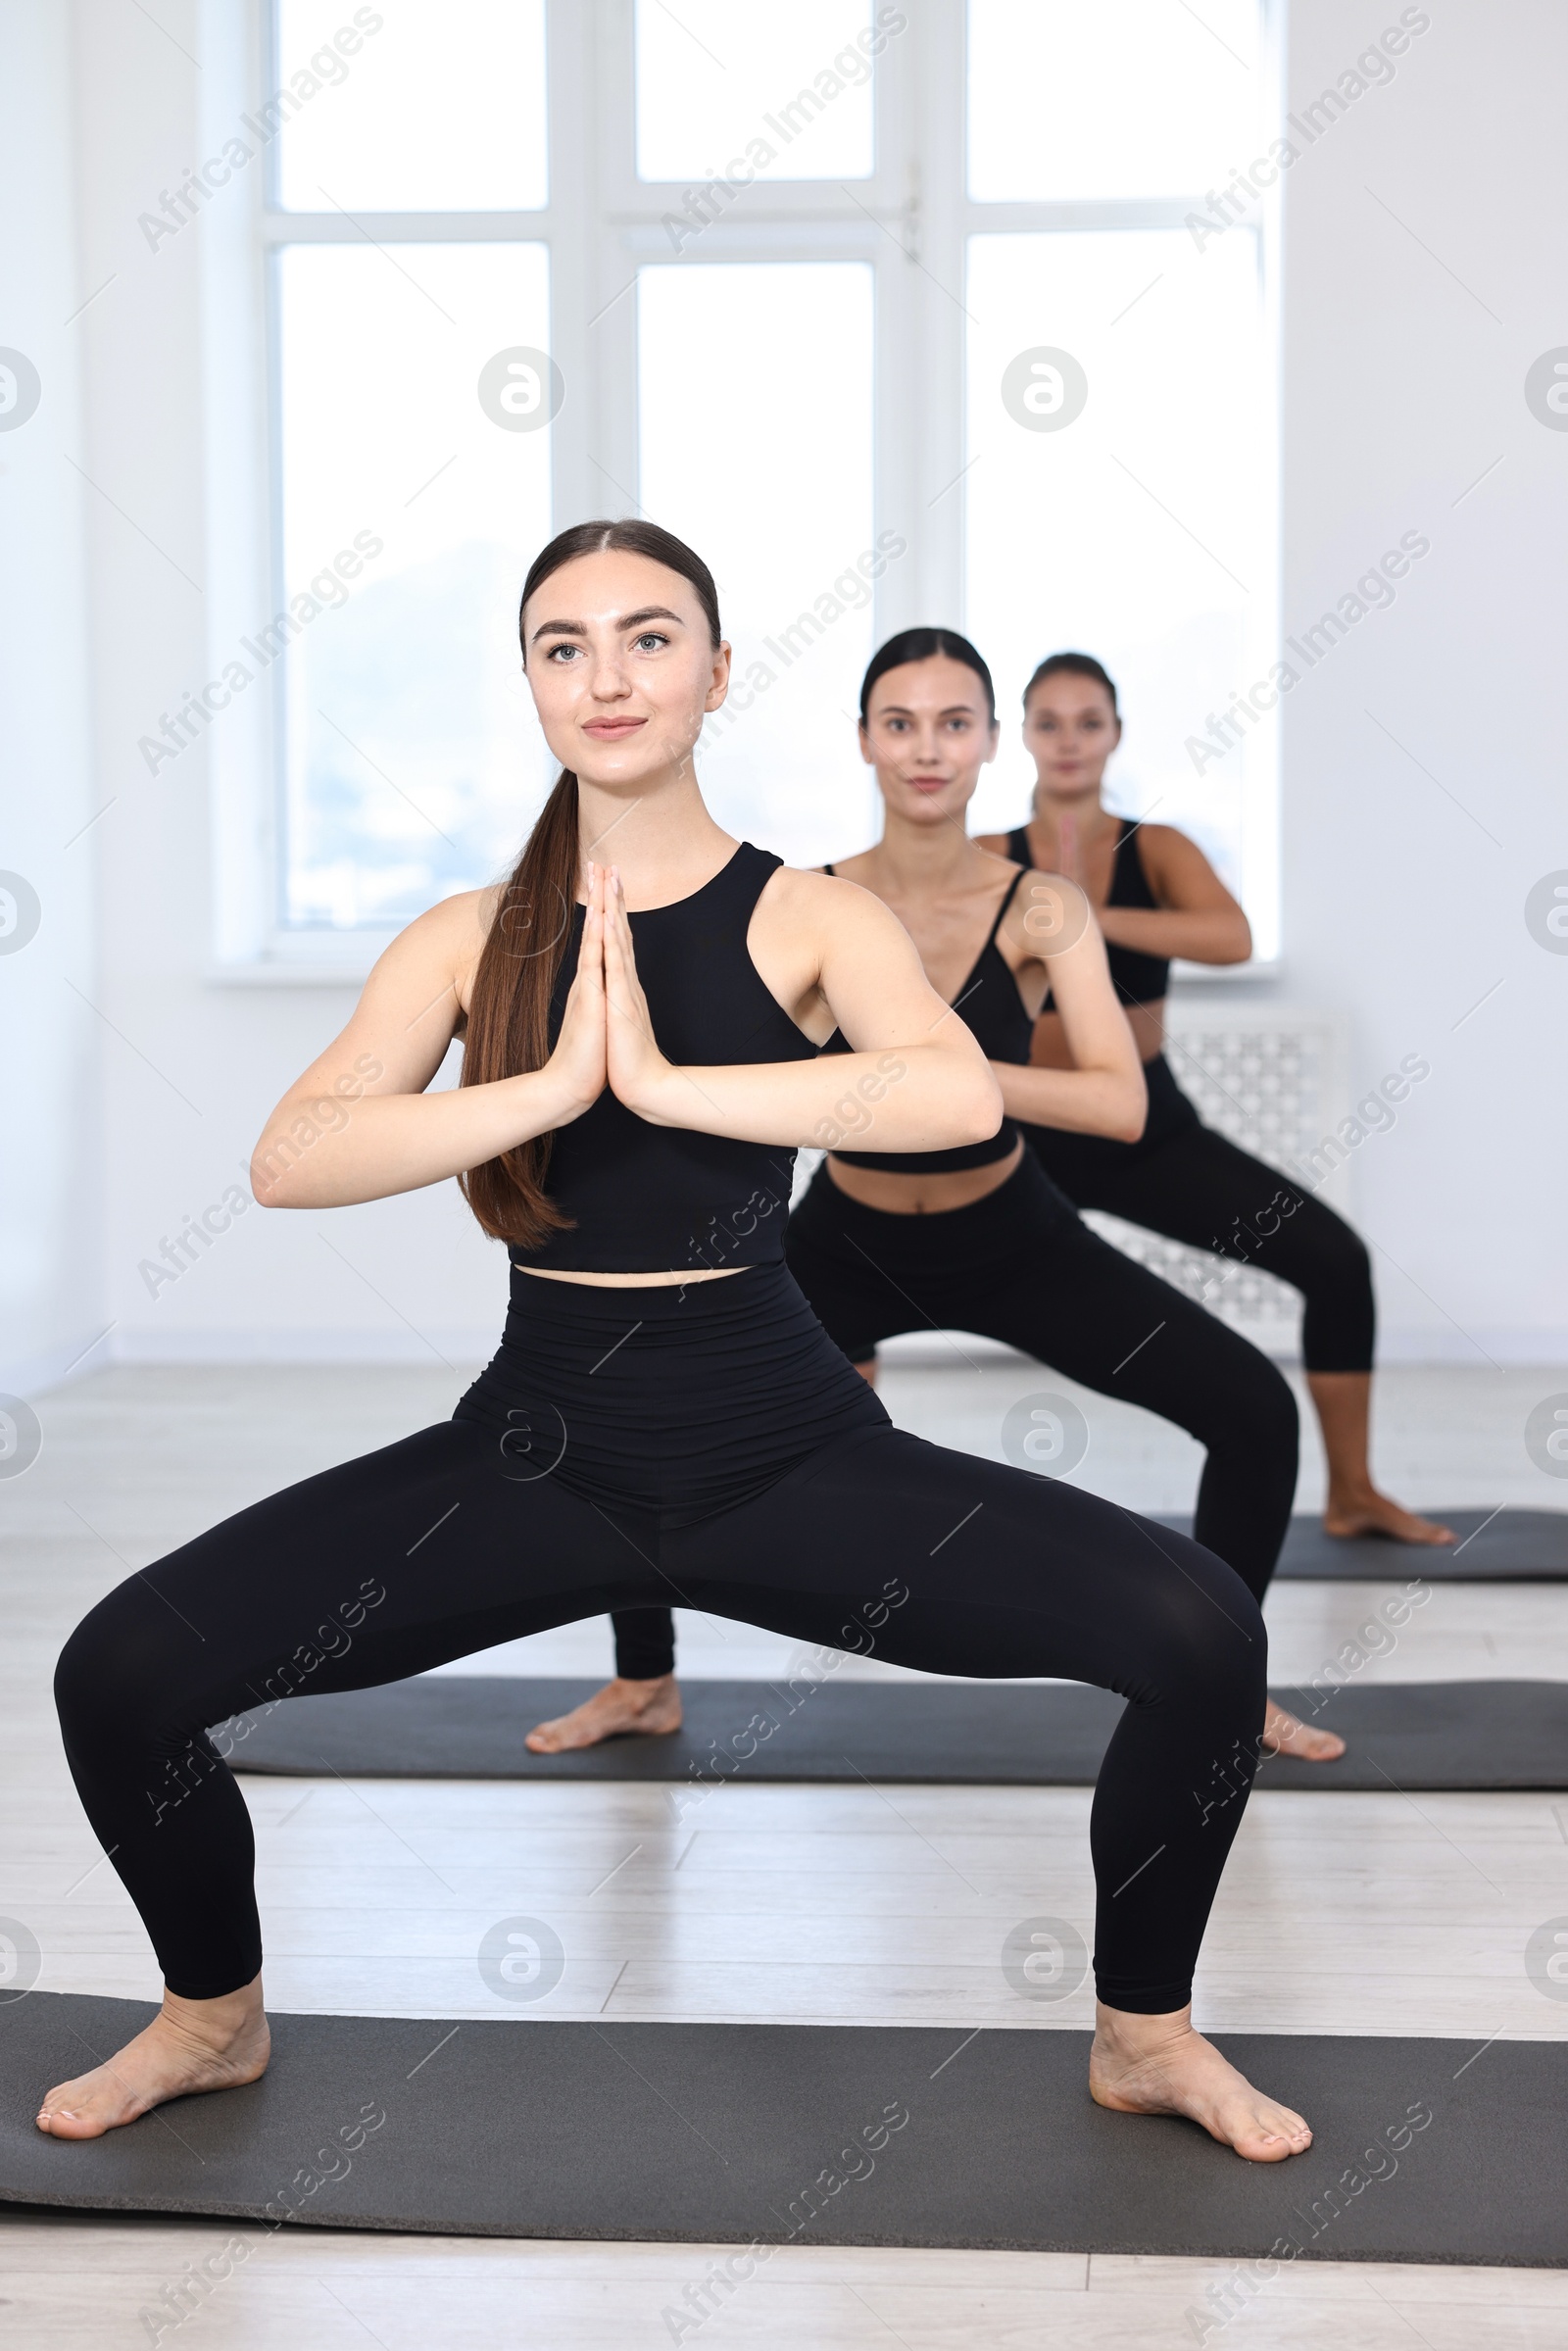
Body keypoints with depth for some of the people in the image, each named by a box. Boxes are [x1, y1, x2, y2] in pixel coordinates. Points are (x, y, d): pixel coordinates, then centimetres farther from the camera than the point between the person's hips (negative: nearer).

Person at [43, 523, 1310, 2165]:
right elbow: (287, 1162, -12)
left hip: (788, 1450, -1)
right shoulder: (469, 942, 4)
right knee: (119, 1673, -15)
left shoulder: (812, 920, -1)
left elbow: (961, 1098, -24)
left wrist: (663, 1077, -24)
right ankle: (213, 2018, 17)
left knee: (1203, 1635, -19)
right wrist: (554, 1087, -22)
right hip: (534, 1452, 2)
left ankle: (1144, 2038, 10)